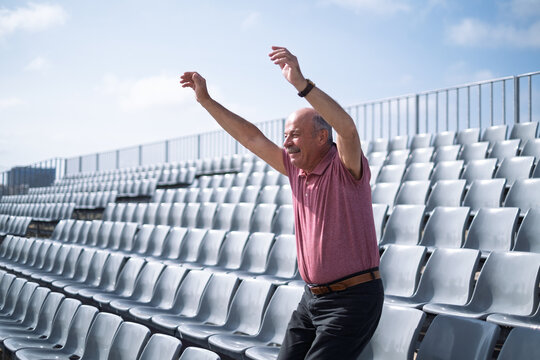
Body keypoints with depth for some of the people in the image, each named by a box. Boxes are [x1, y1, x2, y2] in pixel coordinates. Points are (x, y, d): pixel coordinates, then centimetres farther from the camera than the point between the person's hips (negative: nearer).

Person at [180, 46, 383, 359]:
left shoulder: (345, 166, -11)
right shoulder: (296, 169, 9)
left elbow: (346, 127, -33)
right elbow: (251, 137, 14)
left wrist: (300, 82, -43)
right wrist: (205, 99, 15)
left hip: (353, 297, -7)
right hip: (312, 297, 7)